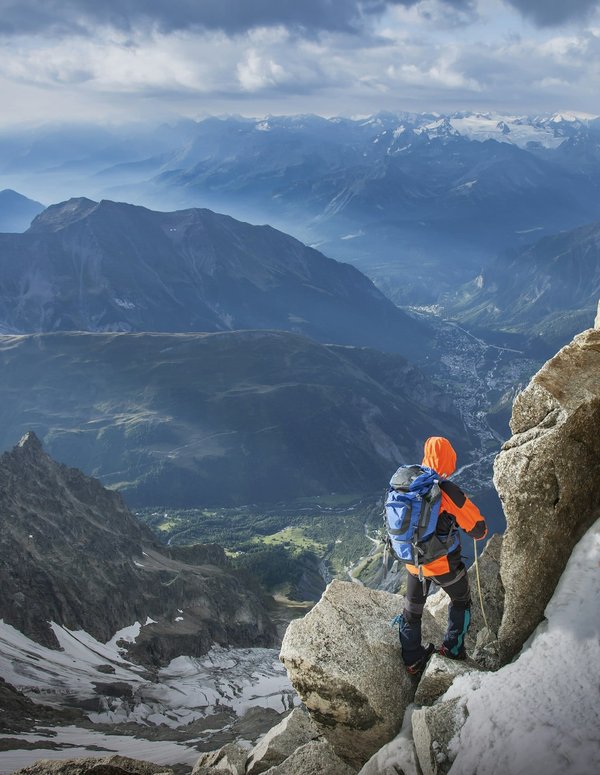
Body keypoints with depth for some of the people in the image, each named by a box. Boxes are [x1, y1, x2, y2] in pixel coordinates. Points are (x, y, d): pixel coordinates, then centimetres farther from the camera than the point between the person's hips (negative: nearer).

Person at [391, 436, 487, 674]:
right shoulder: (448, 491, -25)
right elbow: (478, 529, -17)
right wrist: (479, 532, 6)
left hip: (412, 563, 4)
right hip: (444, 565, -4)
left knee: (412, 609, 24)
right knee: (461, 600, 26)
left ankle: (412, 659, 36)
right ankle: (452, 648, 33)